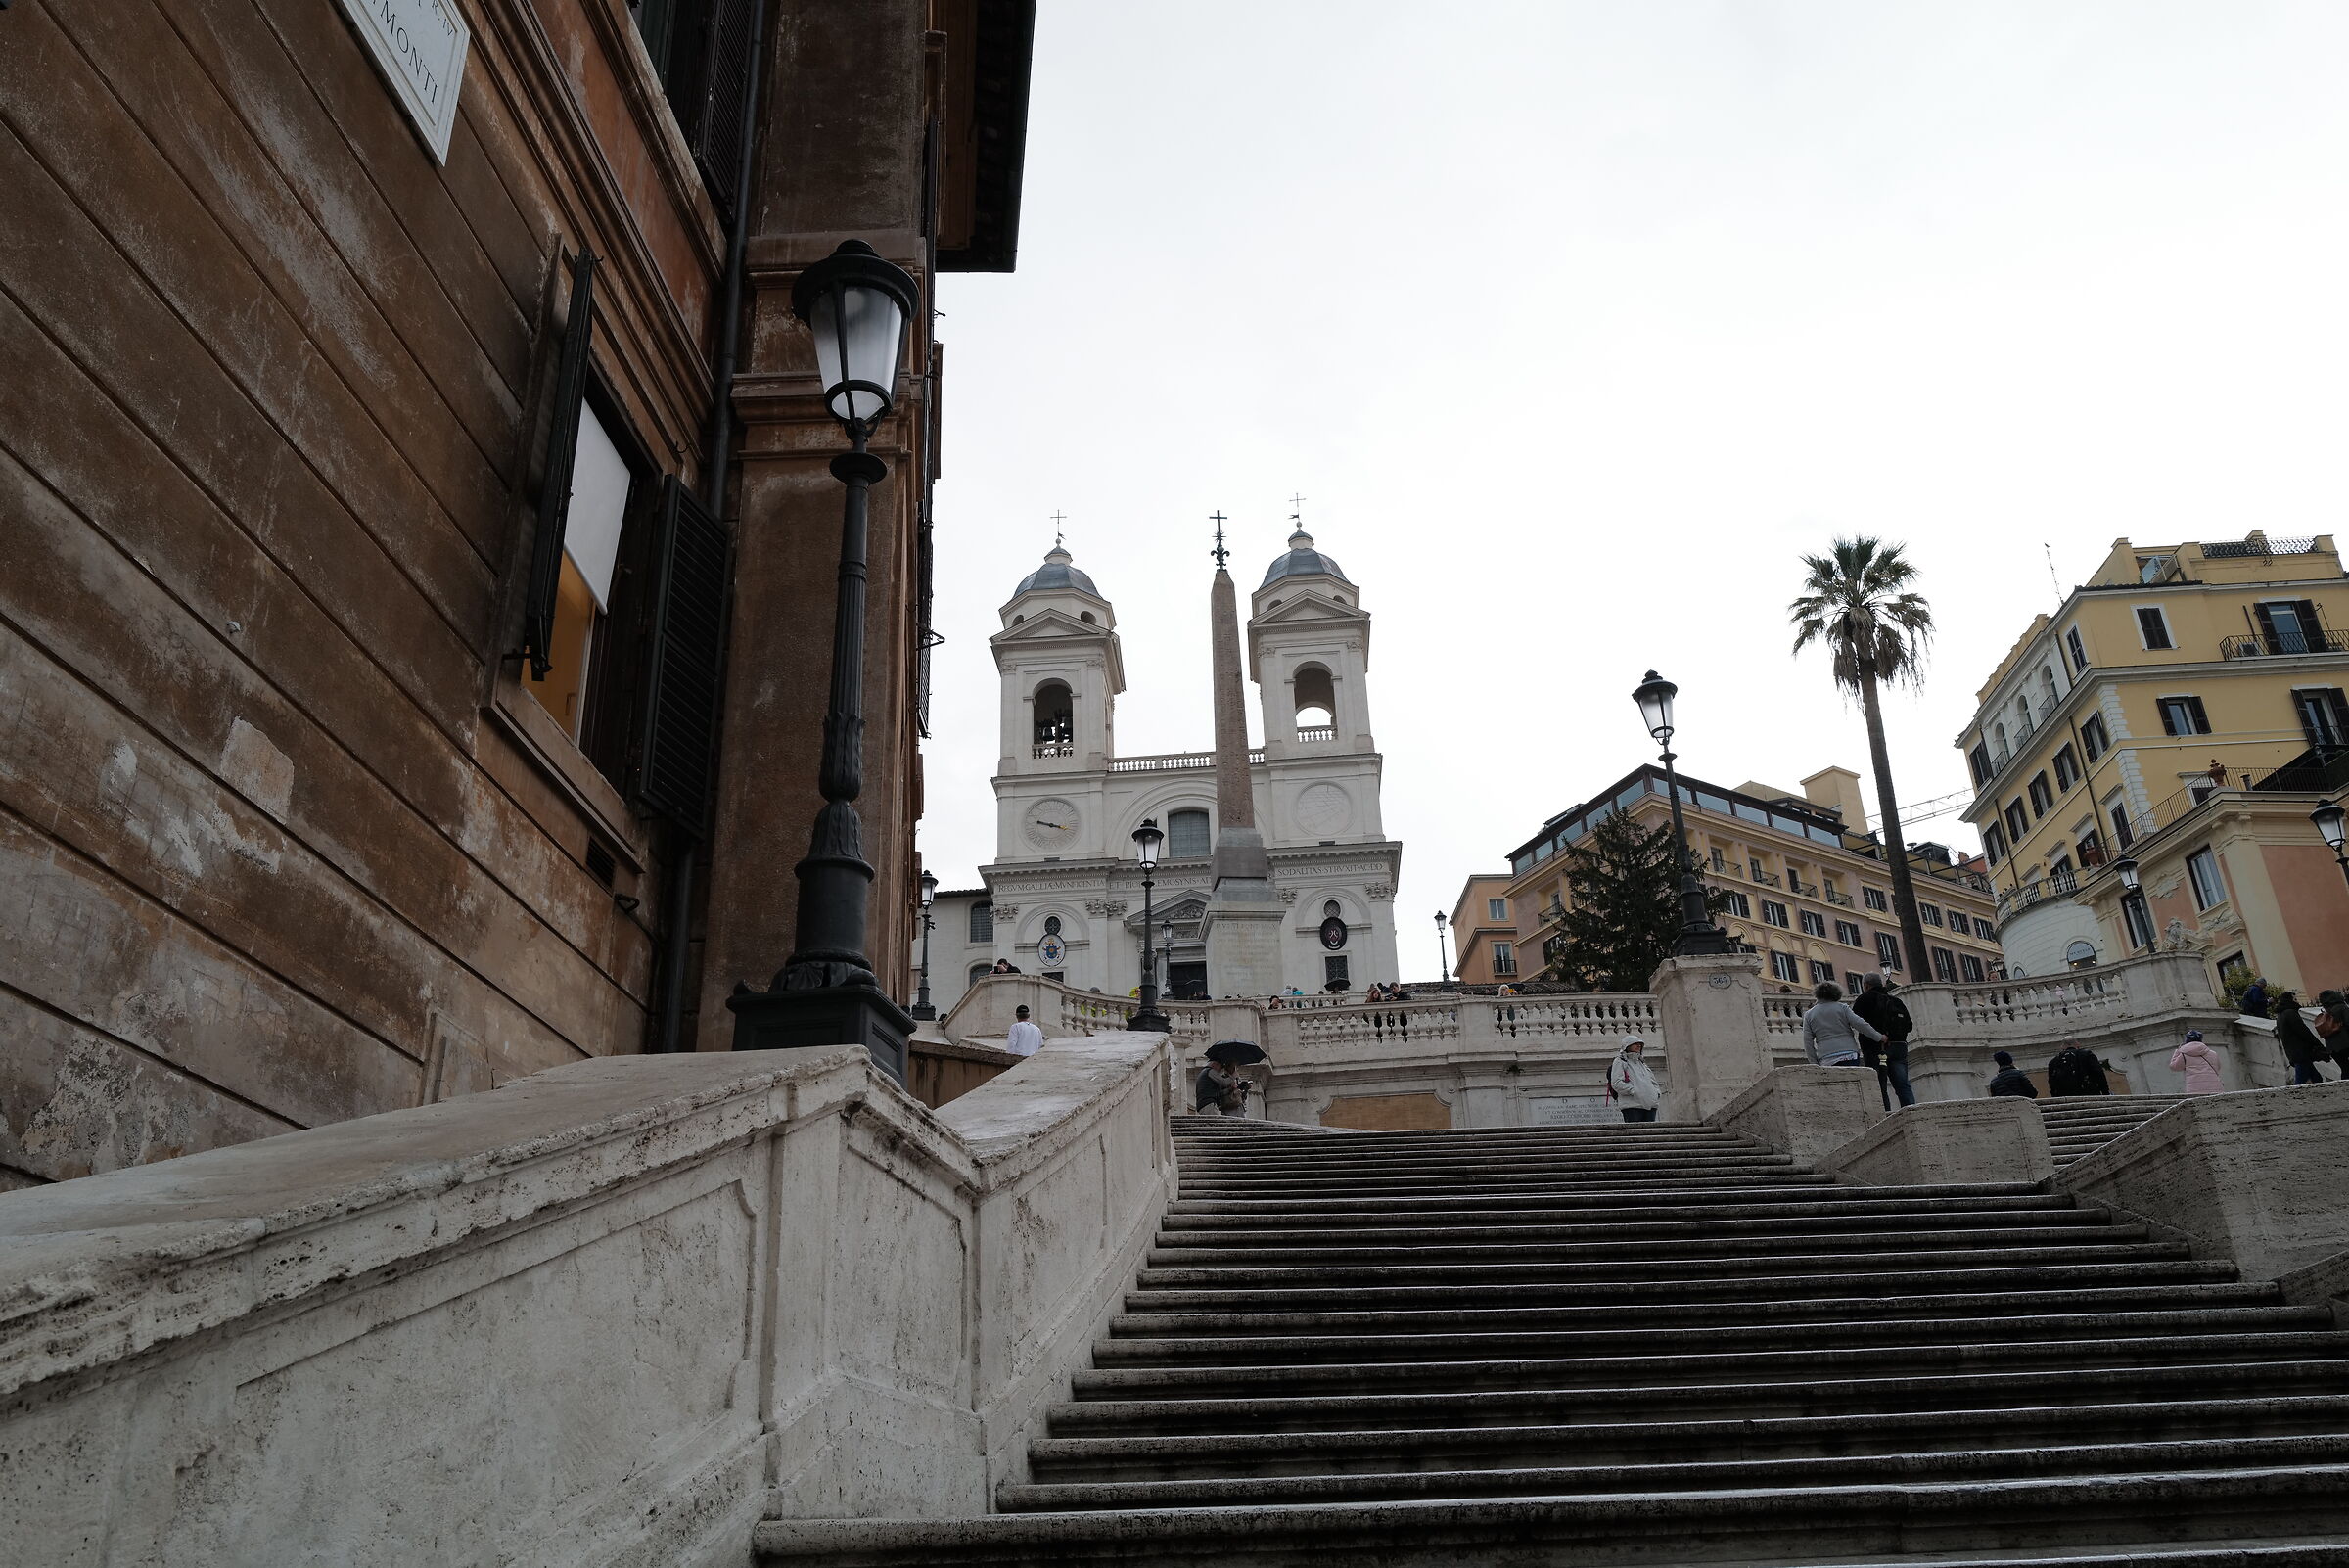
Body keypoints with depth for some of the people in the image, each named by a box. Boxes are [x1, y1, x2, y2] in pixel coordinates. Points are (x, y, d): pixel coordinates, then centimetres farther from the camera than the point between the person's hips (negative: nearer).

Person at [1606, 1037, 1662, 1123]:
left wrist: (1657, 1093, 8)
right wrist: (1634, 1092, -17)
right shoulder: (1619, 1062, 4)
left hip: (1650, 1105, 7)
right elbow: (1616, 1083, -9)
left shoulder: (1642, 1063, 28)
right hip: (1631, 1106, -7)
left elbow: (1653, 1082, 31)